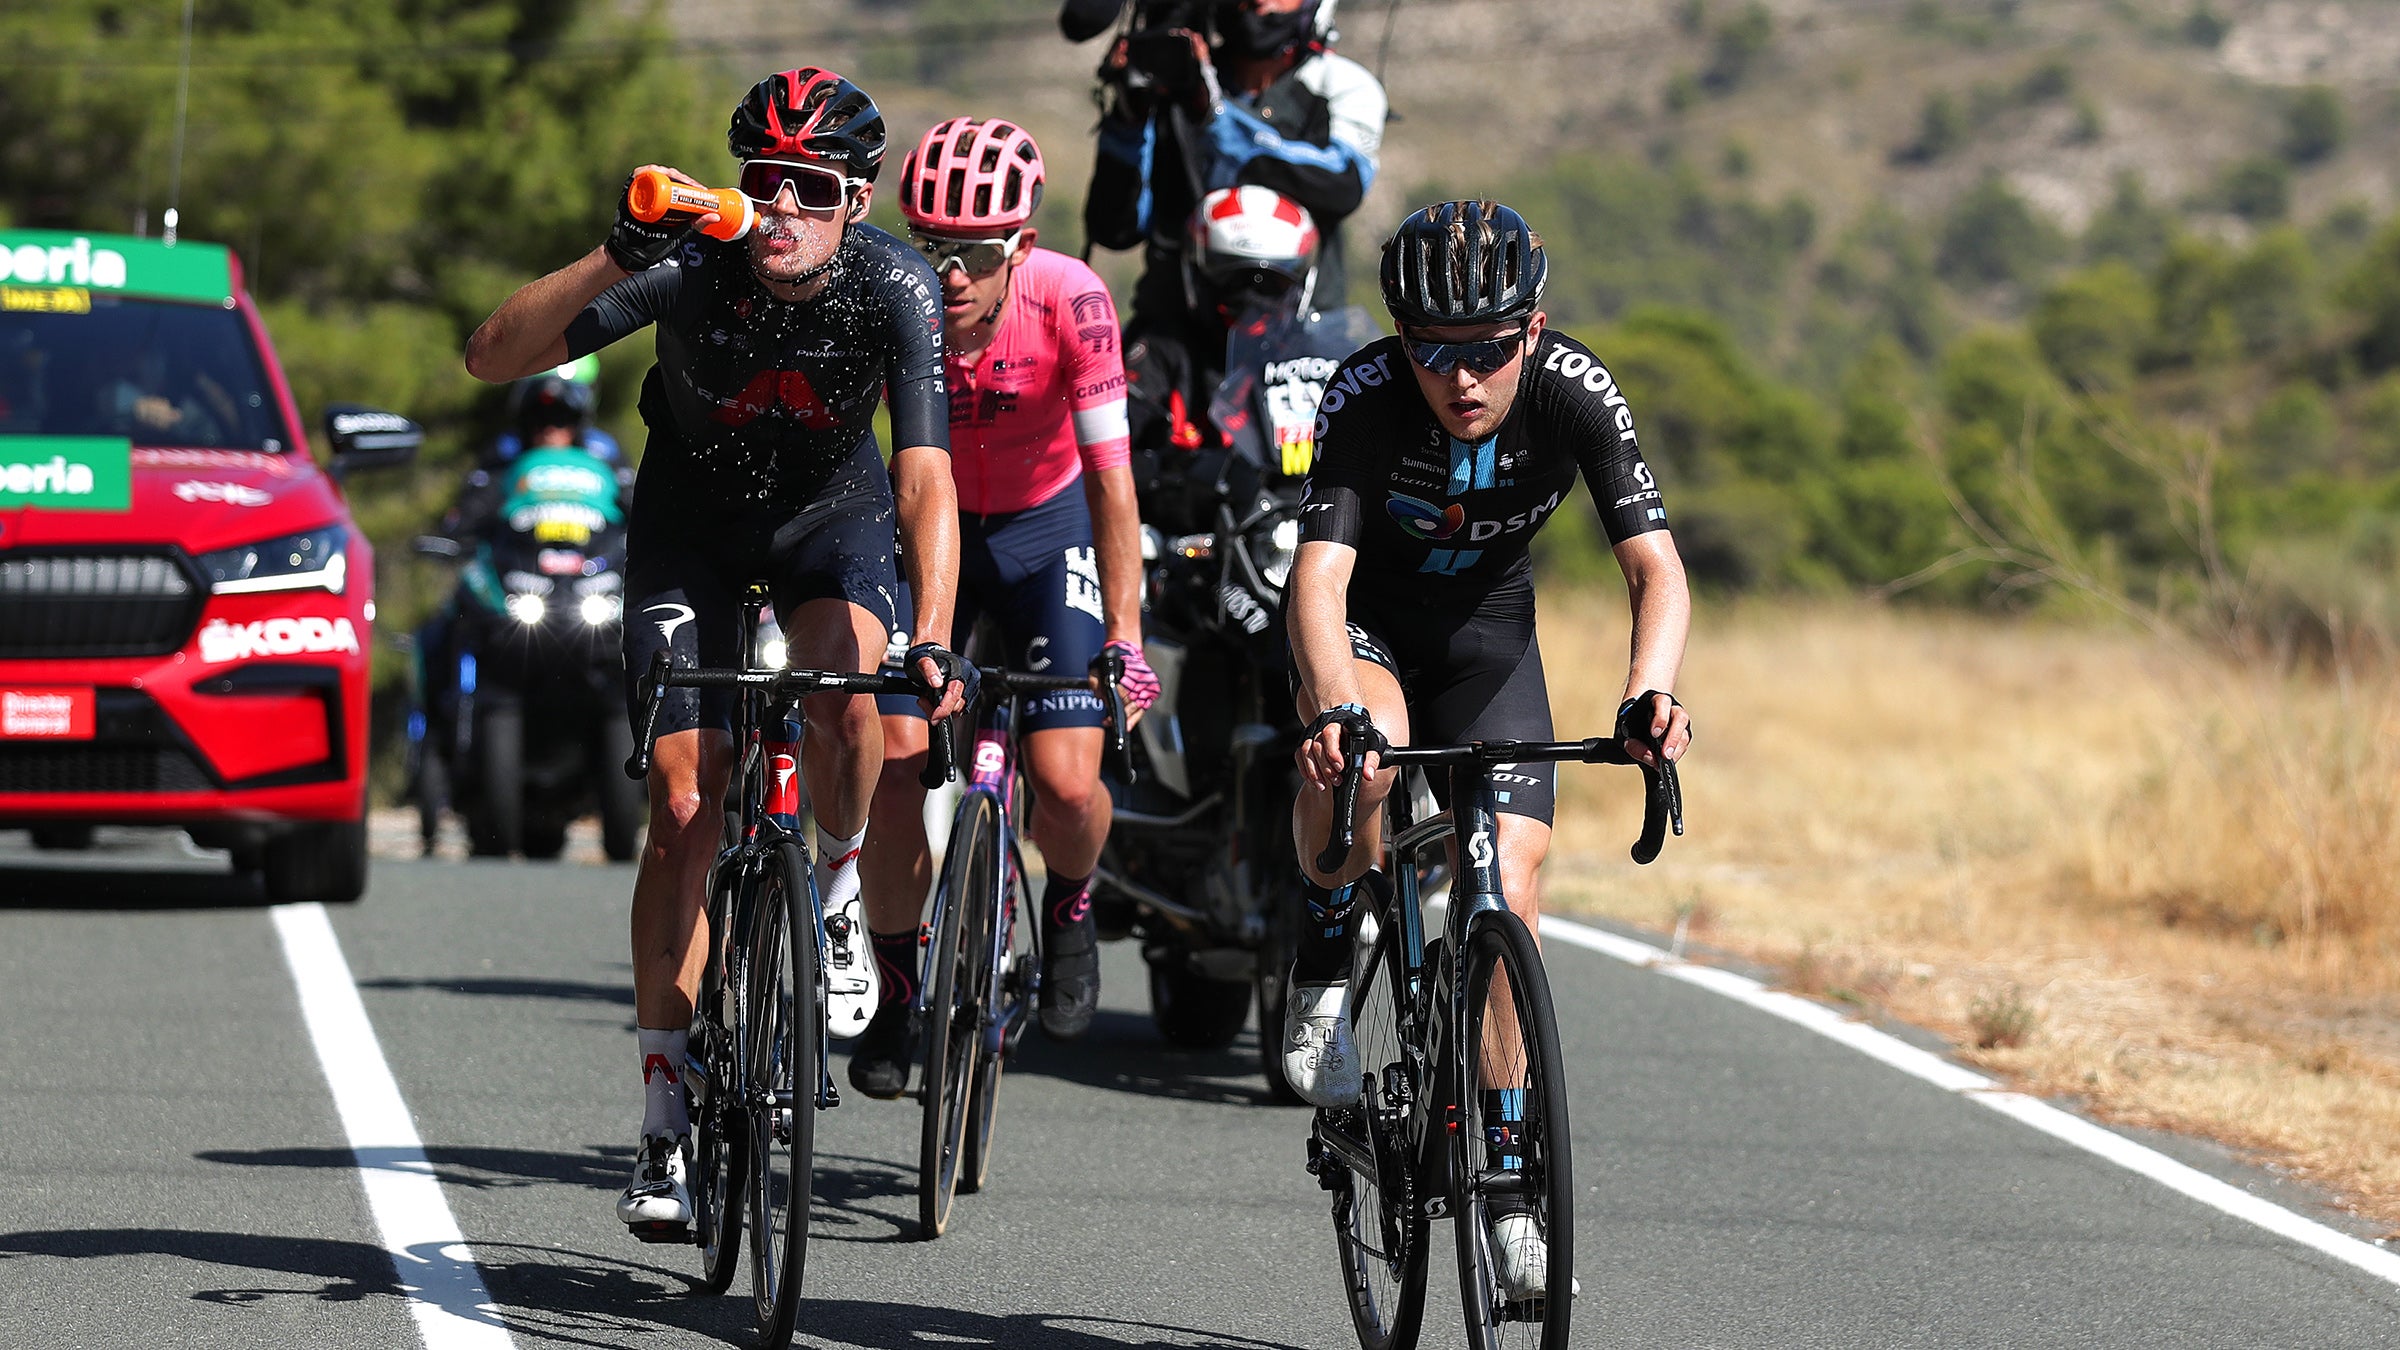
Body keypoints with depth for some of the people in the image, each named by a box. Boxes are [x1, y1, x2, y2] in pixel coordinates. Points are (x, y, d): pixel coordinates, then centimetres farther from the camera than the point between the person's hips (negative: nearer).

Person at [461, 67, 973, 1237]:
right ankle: (666, 1117, 1)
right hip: (692, 519, 0)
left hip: (834, 514, 0)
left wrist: (932, 641, -47)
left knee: (839, 693, -33)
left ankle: (837, 889, -1)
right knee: (686, 809, -8)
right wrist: (614, 259, -48)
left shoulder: (894, 290, -28)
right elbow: (493, 357, -34)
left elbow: (926, 482, -34)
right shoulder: (692, 264, -29)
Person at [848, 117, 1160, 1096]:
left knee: (1066, 782, -16)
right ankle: (894, 984, 11)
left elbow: (1110, 473, -28)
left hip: (1047, 530, -1)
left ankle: (1069, 906, 18)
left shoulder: (1067, 299, -29)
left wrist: (1124, 638, -32)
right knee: (896, 767, -12)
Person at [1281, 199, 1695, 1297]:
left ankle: (1507, 1173, 1)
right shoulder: (1365, 397, -31)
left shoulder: (1576, 395, -26)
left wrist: (1649, 691, -50)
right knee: (1359, 754, -36)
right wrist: (1335, 705, -59)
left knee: (1508, 882, -12)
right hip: (1364, 619, -2)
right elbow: (1320, 573, -40)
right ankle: (1321, 981, -11)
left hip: (1486, 630, 2)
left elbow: (1655, 566, -30)